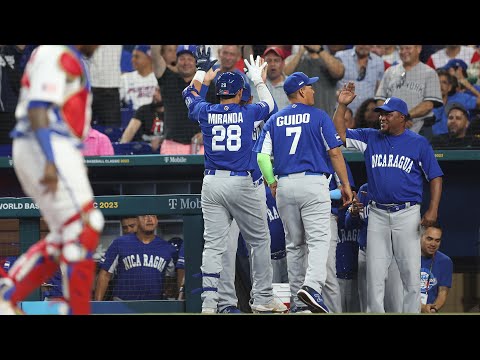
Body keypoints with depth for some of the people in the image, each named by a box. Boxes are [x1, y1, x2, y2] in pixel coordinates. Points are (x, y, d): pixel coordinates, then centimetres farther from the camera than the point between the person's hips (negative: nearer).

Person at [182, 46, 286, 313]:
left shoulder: (205, 112, 4)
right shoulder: (248, 113, 0)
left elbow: (191, 93, 27)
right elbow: (270, 105, 23)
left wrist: (202, 68, 40)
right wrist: (258, 81, 37)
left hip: (211, 183, 3)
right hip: (240, 183, -3)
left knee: (213, 244, 0)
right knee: (260, 241, 10)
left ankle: (209, 302, -9)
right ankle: (262, 297, 11)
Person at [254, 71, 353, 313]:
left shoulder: (274, 120, 10)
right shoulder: (318, 116, -1)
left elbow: (262, 157, 3)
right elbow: (334, 152, -4)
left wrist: (272, 184, 15)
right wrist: (345, 184, 2)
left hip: (285, 186, 4)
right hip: (313, 183, -4)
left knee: (294, 245, 12)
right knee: (318, 240, -9)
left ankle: (298, 301, 14)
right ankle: (312, 286, -31)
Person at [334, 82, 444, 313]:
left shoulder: (418, 143, 3)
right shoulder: (370, 138, 11)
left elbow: (435, 177, 2)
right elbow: (339, 134, 6)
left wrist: (433, 210, -9)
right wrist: (342, 105, -5)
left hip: (407, 213, -3)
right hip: (378, 213, 3)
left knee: (410, 272, -3)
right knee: (374, 272, 2)